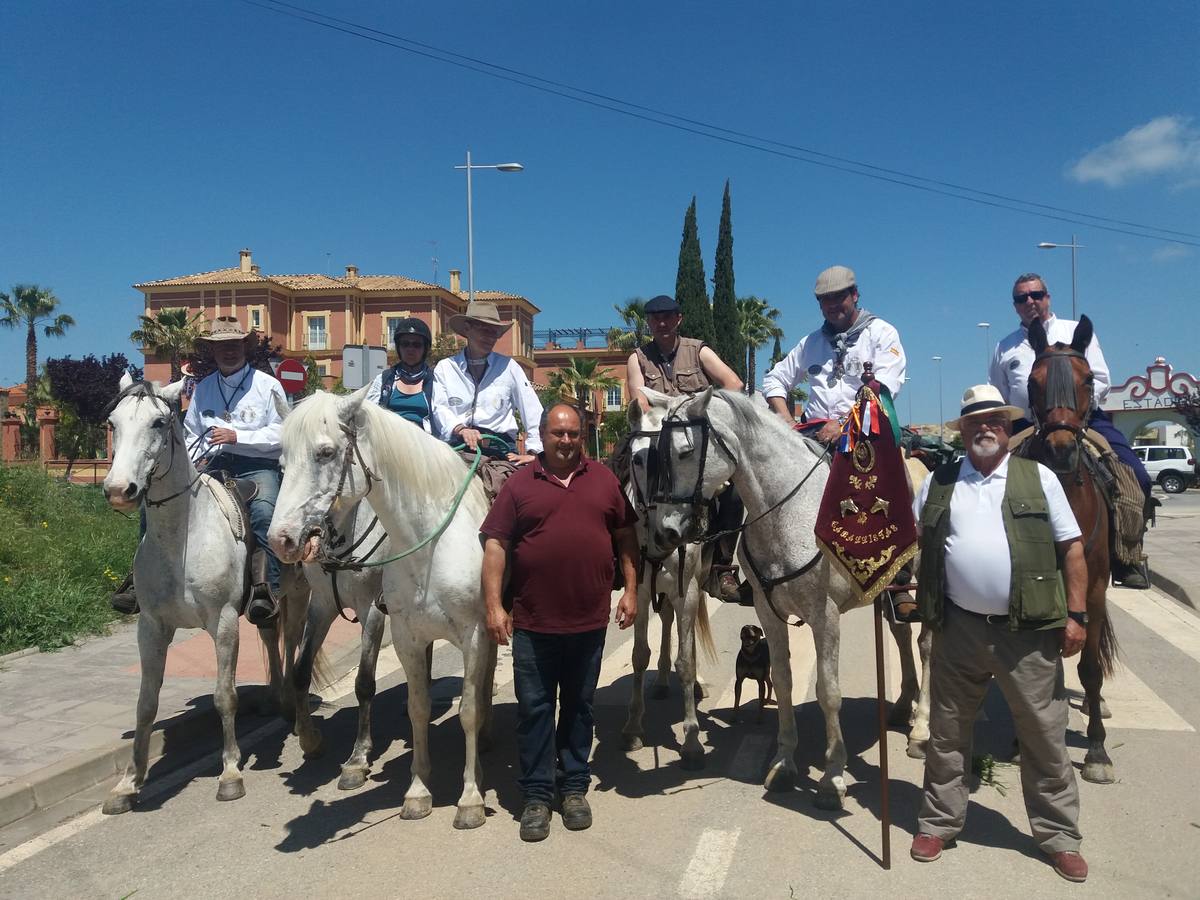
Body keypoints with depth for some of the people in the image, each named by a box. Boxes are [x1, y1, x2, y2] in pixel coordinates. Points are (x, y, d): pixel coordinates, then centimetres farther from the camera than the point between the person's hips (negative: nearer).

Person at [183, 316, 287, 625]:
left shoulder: (268, 385, 6)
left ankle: (266, 586, -37)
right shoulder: (203, 388, 19)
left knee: (264, 511, -35)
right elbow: (191, 434, 24)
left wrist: (237, 436, -13)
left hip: (257, 465, -4)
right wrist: (194, 461, 3)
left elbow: (280, 434, -3)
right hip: (212, 466, 5)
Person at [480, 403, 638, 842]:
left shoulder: (604, 480, 5)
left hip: (589, 620, 2)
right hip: (533, 622, -1)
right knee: (534, 708, 6)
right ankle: (537, 796, 19)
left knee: (579, 706, 14)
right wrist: (494, 605, -9)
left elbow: (626, 535, 10)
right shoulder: (520, 484, -2)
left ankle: (575, 788, 28)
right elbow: (495, 545, -3)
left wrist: (631, 589, 4)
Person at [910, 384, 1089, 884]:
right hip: (959, 629, 2)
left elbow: (1071, 548, 1)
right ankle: (937, 822, 28)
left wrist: (1076, 615, -5)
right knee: (946, 732, 12)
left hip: (1029, 631, -1)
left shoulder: (1039, 477, 1)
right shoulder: (938, 482, 5)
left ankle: (1059, 834, 27)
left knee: (1045, 735, 9)